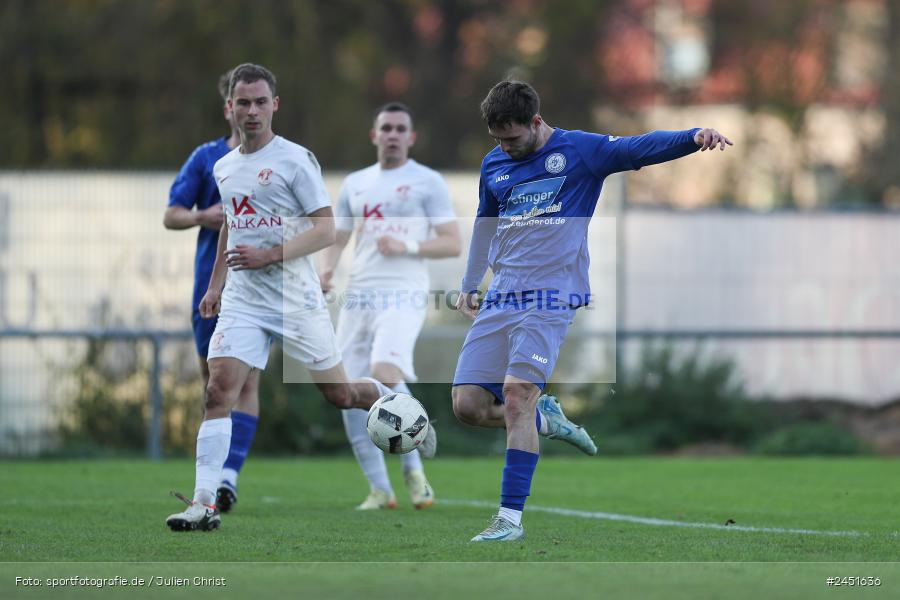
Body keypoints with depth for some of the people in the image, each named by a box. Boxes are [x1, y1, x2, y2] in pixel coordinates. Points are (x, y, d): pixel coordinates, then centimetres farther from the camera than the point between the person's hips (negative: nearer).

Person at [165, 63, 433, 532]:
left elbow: (326, 230, -11)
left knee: (338, 393, 5)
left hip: (296, 300, -4)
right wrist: (215, 286, 25)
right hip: (243, 301, 4)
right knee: (219, 390, -14)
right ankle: (204, 503, -17)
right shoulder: (223, 168, 12)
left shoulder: (296, 160, -7)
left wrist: (268, 256, -20)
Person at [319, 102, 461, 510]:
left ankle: (413, 470, -13)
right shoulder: (355, 184, 19)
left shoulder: (427, 182, 4)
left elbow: (452, 244, 0)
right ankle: (379, 489, 6)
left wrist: (407, 246, -14)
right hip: (359, 294, 6)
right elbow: (339, 238, 21)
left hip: (403, 295, -6)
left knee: (386, 373, -28)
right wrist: (327, 268, 0)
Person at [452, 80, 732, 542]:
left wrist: (695, 136, -28)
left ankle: (510, 517, -16)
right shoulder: (493, 165, 15)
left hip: (550, 295, -6)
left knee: (517, 394, -20)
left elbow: (643, 148, -11)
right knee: (468, 406, -4)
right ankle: (546, 419, 24)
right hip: (499, 297, 6)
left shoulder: (580, 151, -1)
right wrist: (469, 286, 31)